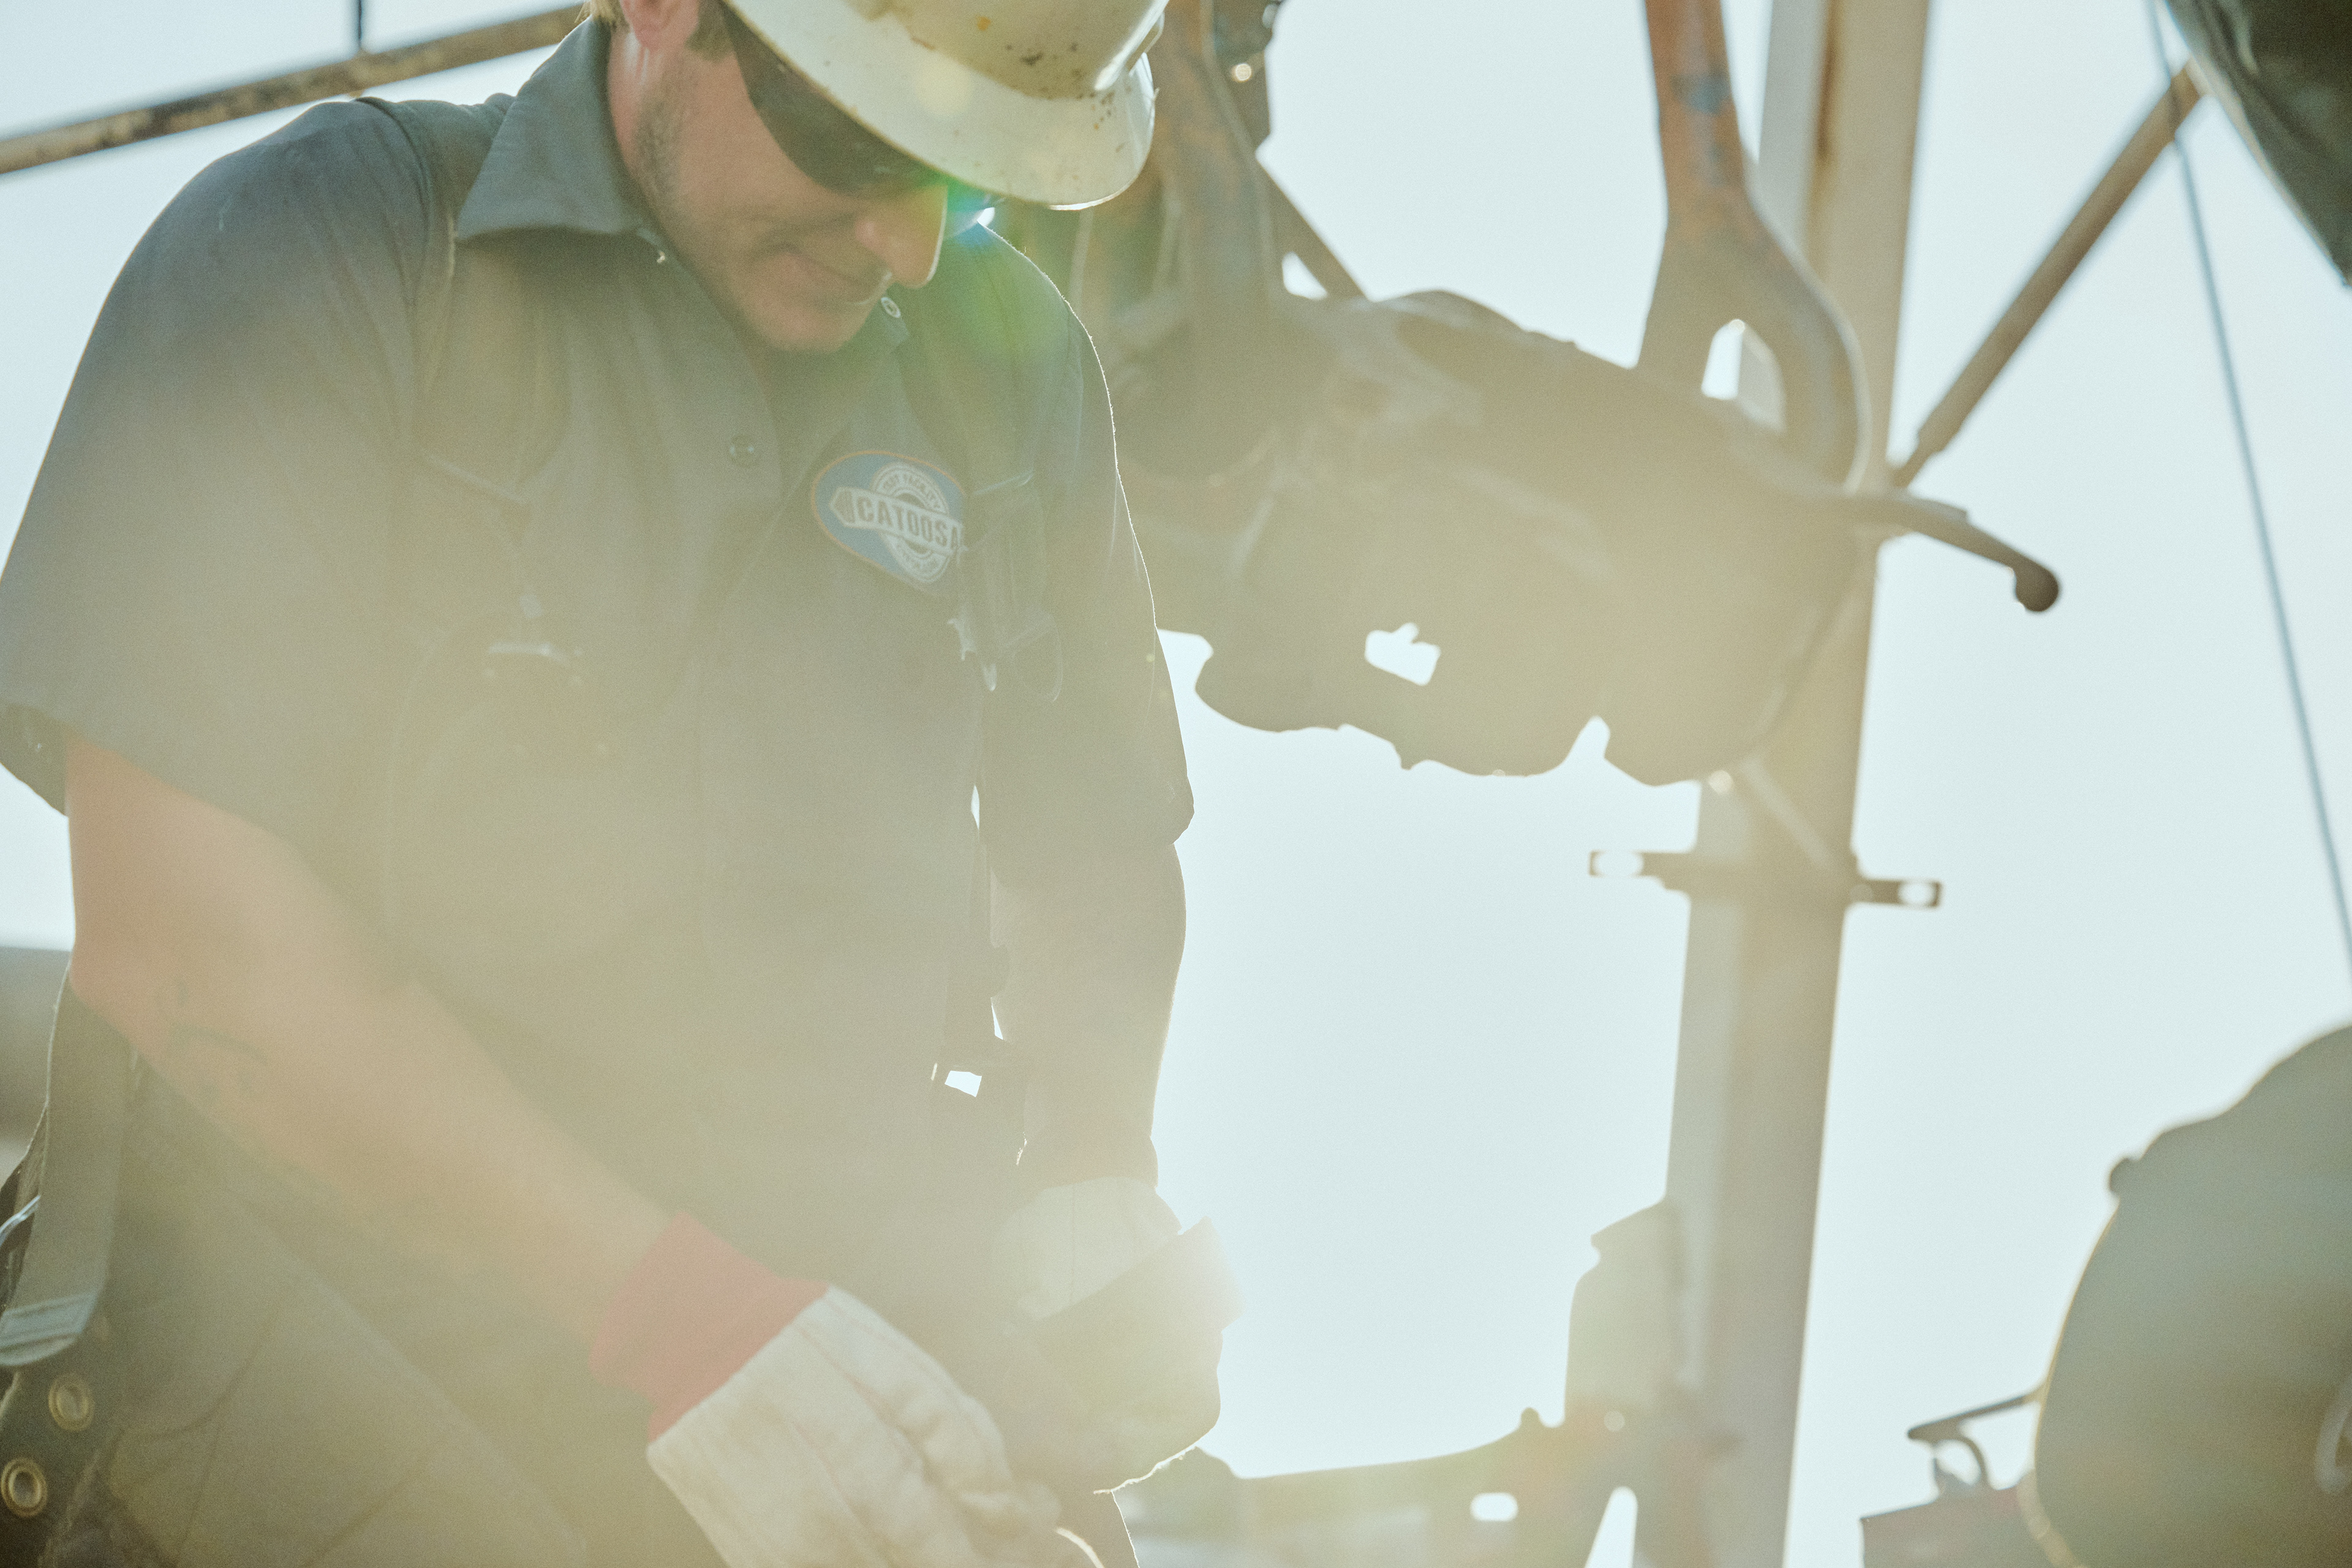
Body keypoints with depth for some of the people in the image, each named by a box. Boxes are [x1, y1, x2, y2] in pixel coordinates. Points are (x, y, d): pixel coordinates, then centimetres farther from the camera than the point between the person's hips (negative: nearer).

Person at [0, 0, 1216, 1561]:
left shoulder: (1009, 359, 12)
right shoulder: (308, 255, -5)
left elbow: (1094, 847, 24)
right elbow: (175, 932, -13)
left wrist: (1094, 1173, 1)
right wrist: (674, 1312, -19)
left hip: (849, 1287, 4)